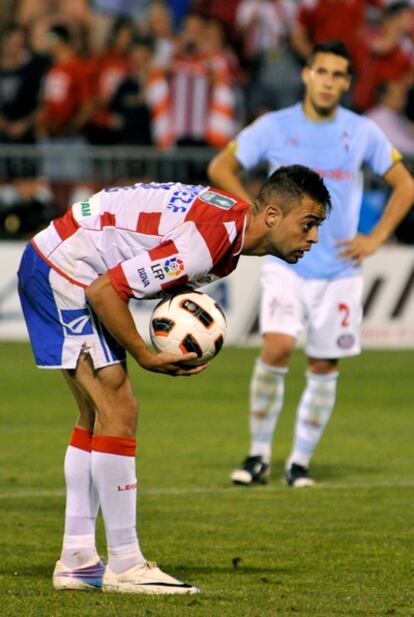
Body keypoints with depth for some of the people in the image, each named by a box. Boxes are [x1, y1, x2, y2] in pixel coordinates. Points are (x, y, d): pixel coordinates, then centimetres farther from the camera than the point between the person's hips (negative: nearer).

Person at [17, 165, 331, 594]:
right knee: (118, 409, -12)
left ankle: (77, 560, 17)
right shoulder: (210, 240, -27)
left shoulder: (231, 225, 4)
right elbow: (104, 290, -27)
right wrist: (146, 357, -16)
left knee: (97, 415, 13)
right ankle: (124, 566, -9)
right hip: (64, 268, -11)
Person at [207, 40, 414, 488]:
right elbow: (220, 168, 8)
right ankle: (258, 455, -8)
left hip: (339, 270, 2)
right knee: (277, 347, -21)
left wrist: (376, 238, 1)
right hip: (286, 263, -2)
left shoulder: (362, 132, 2)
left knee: (323, 367, 4)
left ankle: (299, 463, 16)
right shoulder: (275, 127, -1)